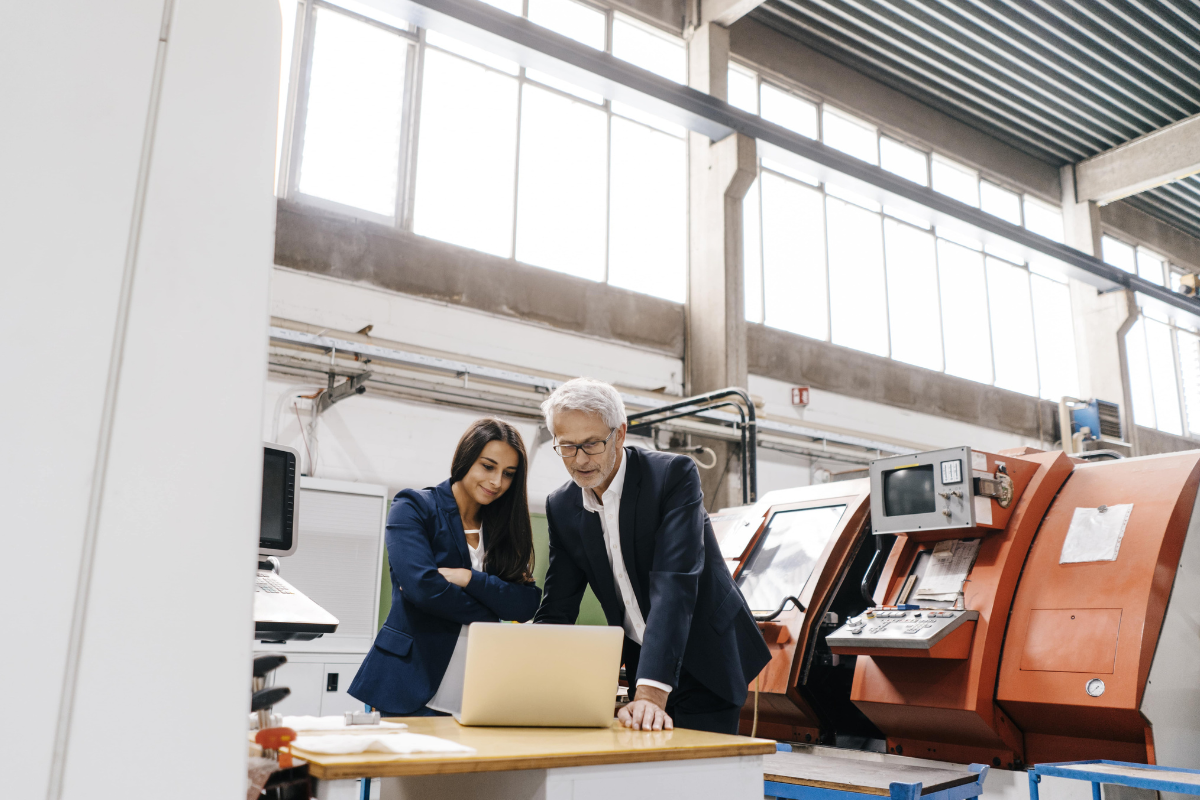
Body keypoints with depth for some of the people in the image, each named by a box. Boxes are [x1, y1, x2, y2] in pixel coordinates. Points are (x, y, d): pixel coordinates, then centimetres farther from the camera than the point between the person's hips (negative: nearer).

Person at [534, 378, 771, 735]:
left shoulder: (674, 474, -20)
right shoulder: (561, 506, -2)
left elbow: (675, 585, -30)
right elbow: (556, 609, -1)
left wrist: (651, 692, -38)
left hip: (704, 665, -4)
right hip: (641, 664, 4)